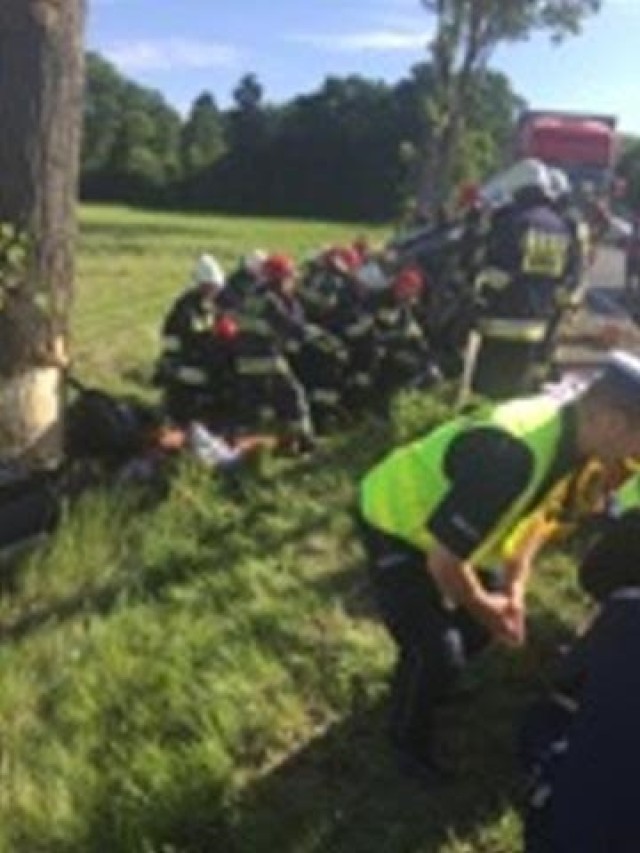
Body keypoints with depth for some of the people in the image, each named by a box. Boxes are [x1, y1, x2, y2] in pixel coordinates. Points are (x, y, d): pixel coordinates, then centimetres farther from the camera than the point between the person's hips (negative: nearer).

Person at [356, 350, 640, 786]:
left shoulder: (563, 429, -11)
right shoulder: (513, 455, -40)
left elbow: (529, 516, 7)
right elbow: (445, 561, -33)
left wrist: (513, 590, -1)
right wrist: (484, 607, -14)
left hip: (437, 517, 8)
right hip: (394, 526, -8)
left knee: (486, 622, 16)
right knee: (438, 652, -8)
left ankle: (430, 682, 43)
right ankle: (410, 737, 21)